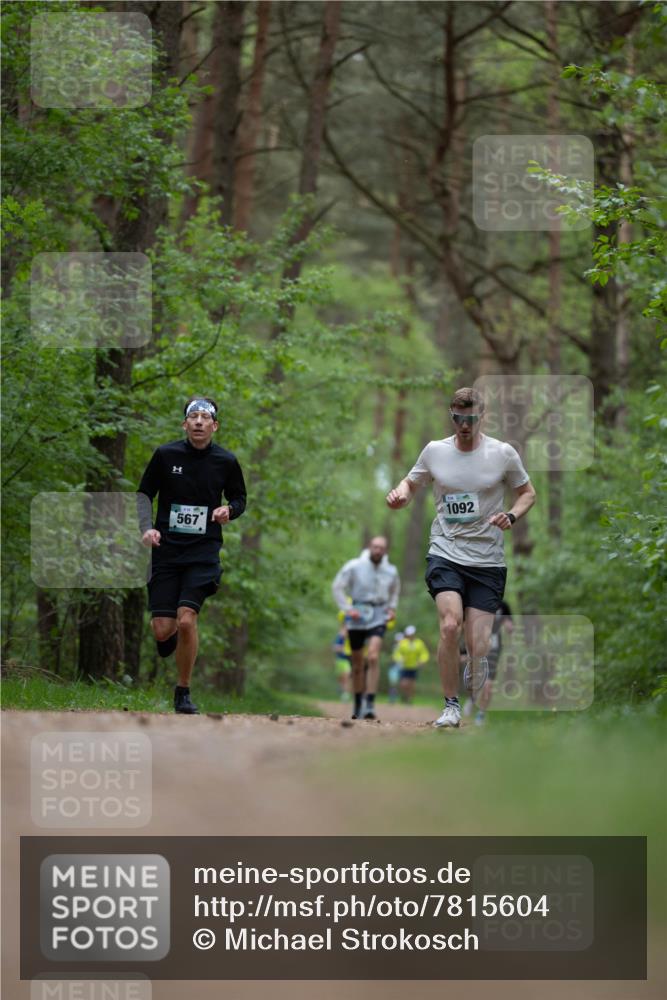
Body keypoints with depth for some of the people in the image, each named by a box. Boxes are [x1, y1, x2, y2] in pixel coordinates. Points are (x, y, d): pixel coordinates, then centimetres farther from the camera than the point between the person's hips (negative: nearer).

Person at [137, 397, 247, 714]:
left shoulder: (226, 461, 1)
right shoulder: (166, 455, -1)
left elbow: (239, 498, 16)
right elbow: (144, 494, 8)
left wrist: (229, 510, -7)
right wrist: (147, 528, -8)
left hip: (203, 551, -1)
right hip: (166, 548, 1)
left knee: (186, 620, -17)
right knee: (163, 629, -6)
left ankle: (183, 693, 1)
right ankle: (168, 637, 35)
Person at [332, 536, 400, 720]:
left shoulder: (391, 572, 4)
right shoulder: (354, 566, -6)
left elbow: (395, 590, 25)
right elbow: (338, 586, 0)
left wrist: (392, 608, 10)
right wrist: (347, 609, -8)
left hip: (378, 617, 0)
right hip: (357, 617, 0)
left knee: (373, 657, -20)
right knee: (357, 663, 9)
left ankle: (370, 705, -22)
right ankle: (358, 705, 26)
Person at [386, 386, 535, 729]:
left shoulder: (503, 454, 0)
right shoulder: (434, 451, 4)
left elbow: (528, 493, 13)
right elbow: (411, 482, 20)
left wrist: (511, 516, -7)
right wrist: (399, 493, -3)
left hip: (488, 561, 0)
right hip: (445, 555, 0)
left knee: (478, 646, -6)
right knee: (450, 625, -24)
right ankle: (451, 706, -11)